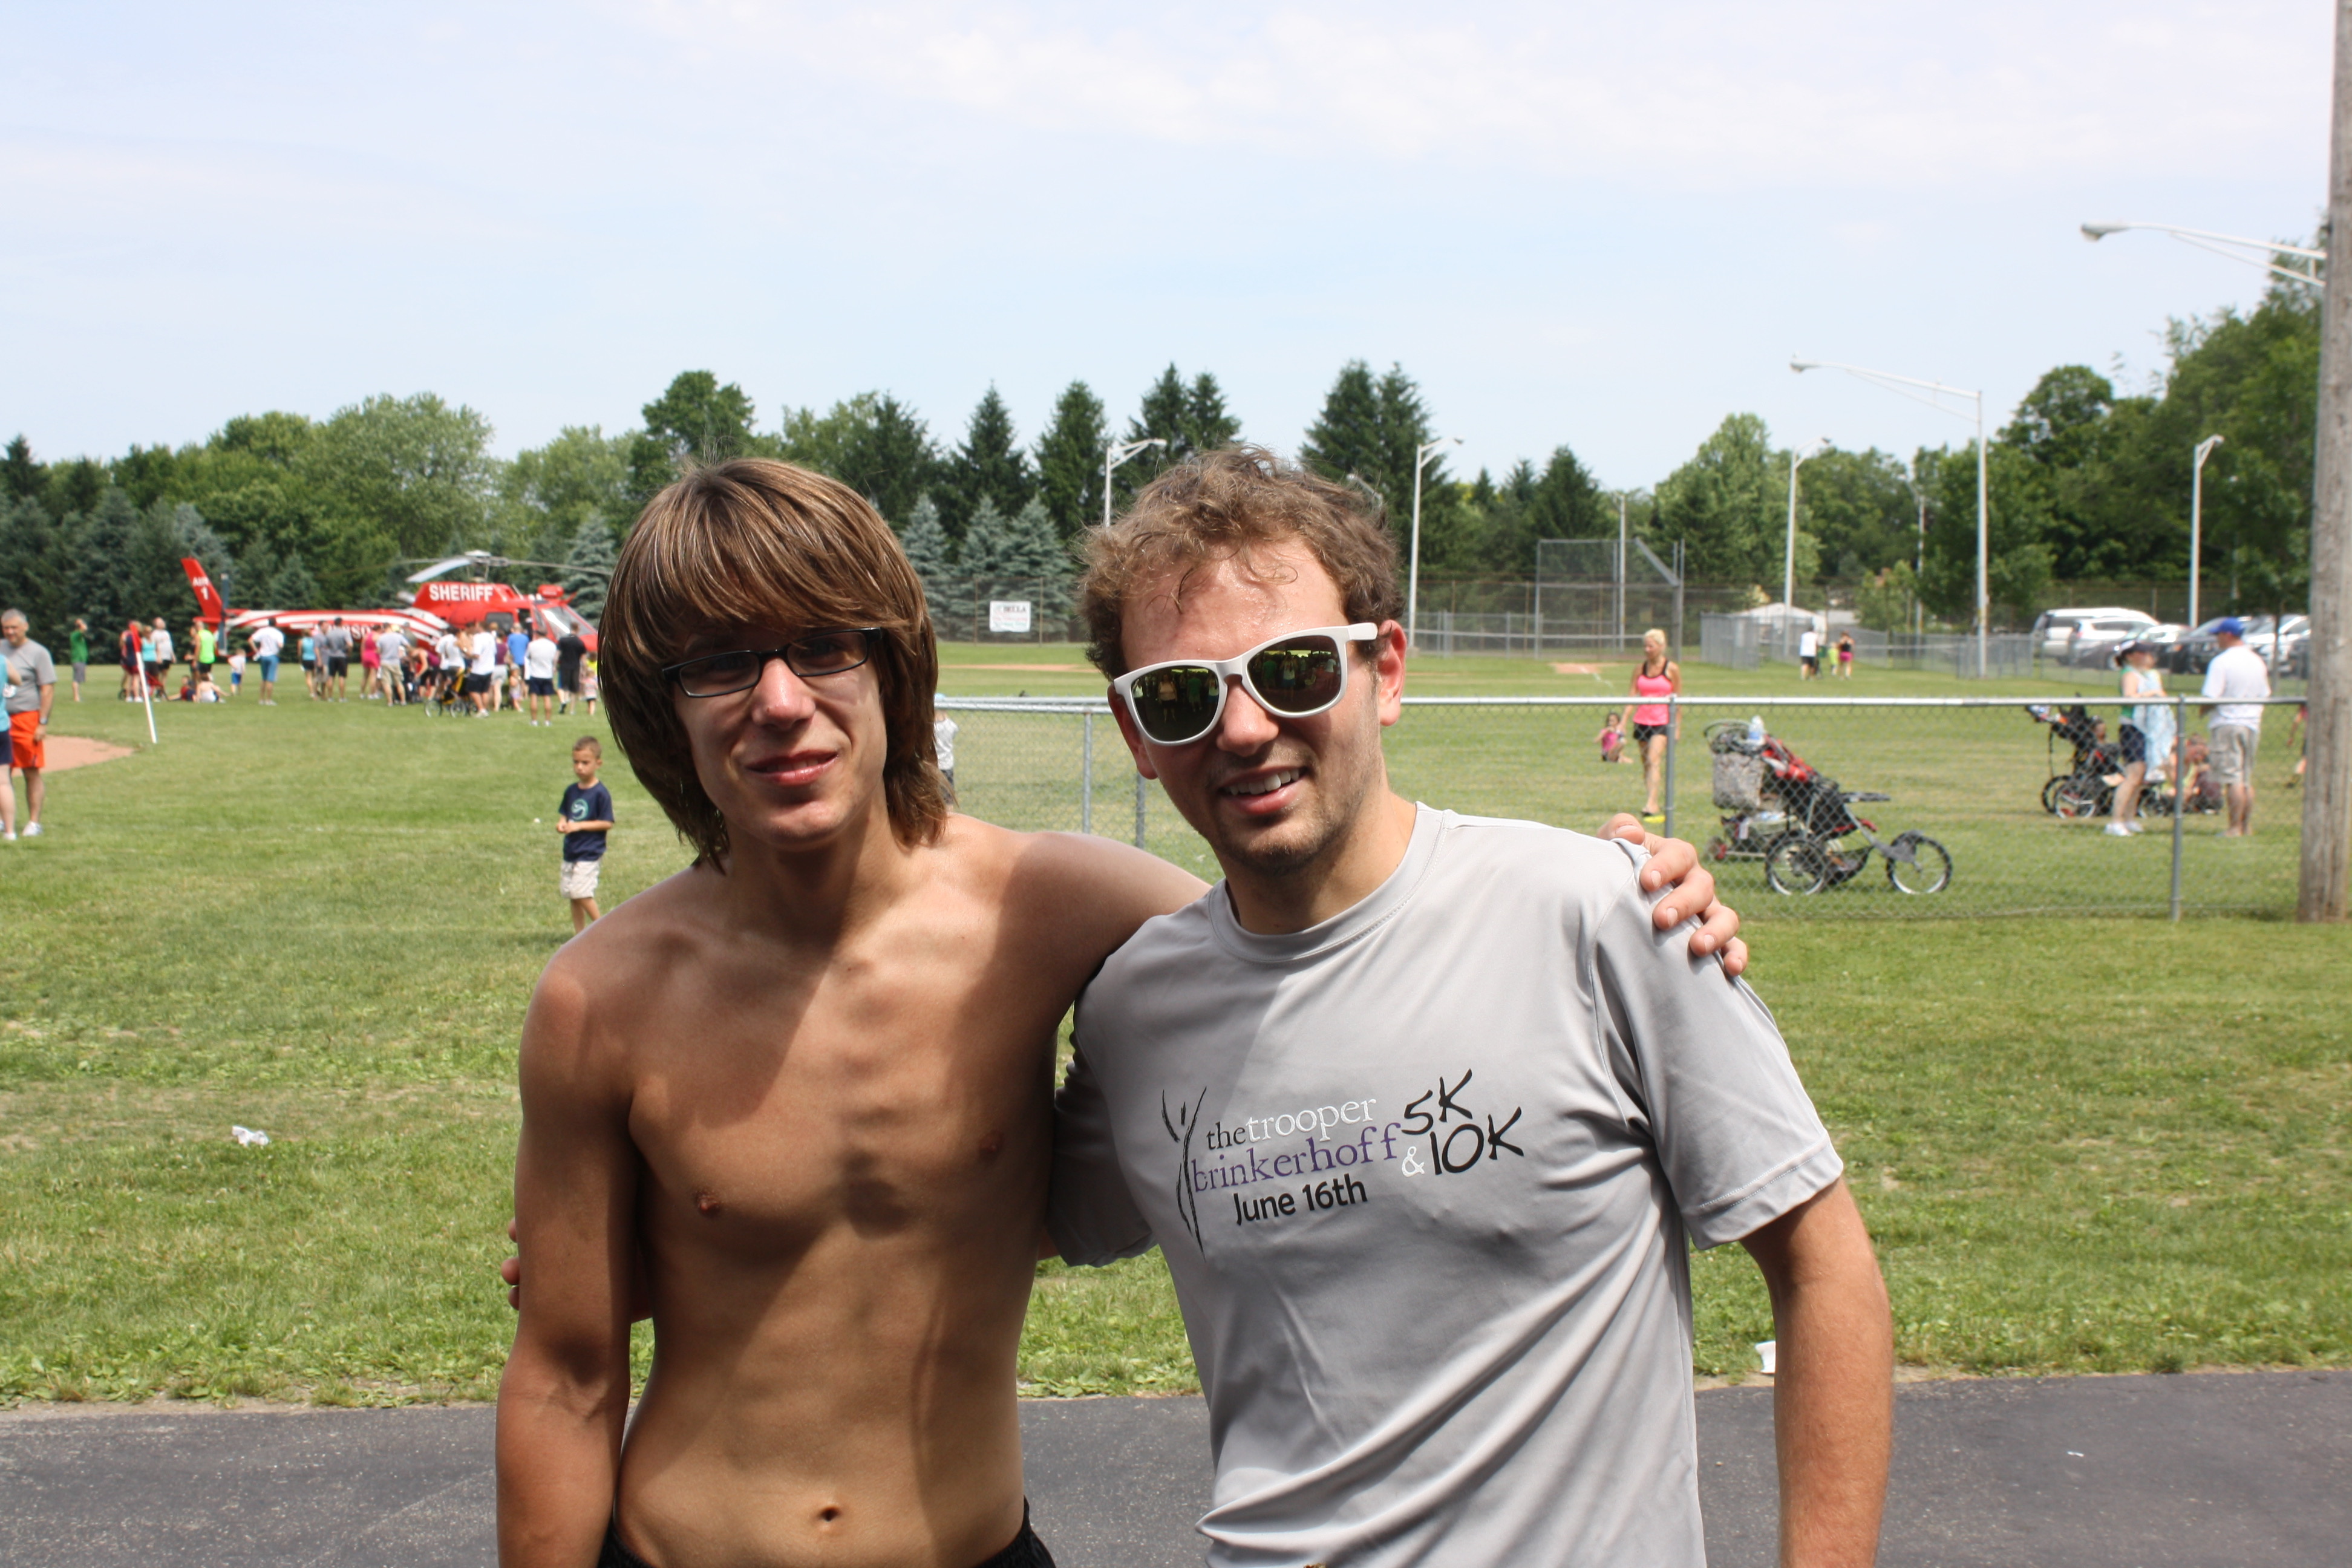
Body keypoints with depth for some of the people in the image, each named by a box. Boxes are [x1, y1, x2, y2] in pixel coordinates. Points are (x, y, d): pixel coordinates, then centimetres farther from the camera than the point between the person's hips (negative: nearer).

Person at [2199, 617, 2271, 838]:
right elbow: (2264, 695, 15)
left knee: (2233, 779, -7)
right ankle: (2247, 826, 13)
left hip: (2227, 723, -7)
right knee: (2247, 780, 12)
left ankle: (2235, 827, -8)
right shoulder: (2258, 661, 10)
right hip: (2253, 724, 7)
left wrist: (2202, 709, 1)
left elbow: (2211, 697, -17)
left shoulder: (2222, 661, -13)